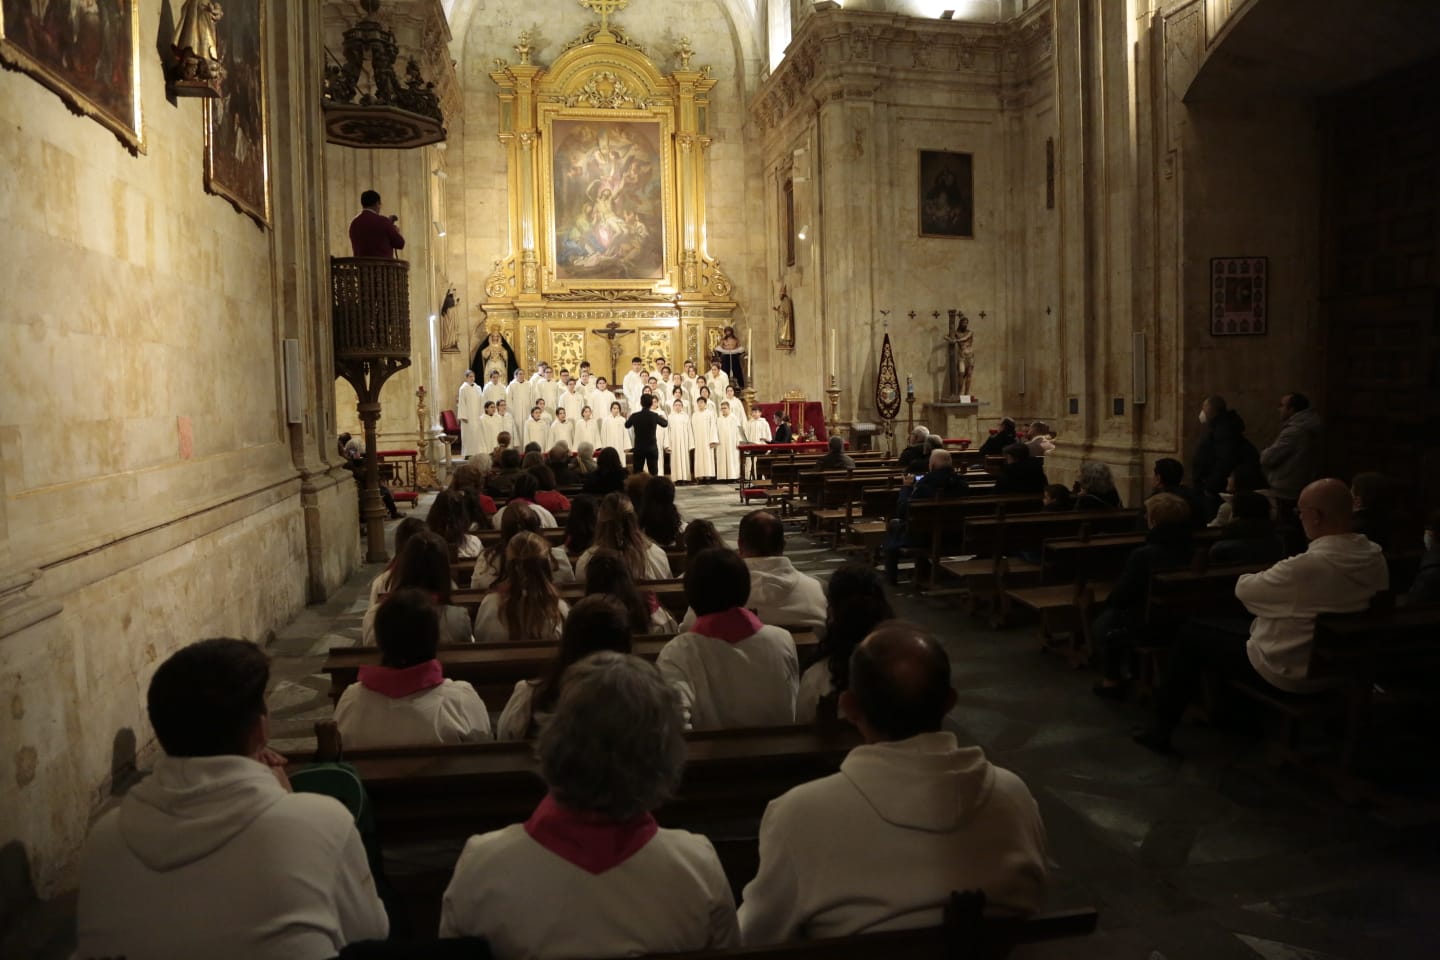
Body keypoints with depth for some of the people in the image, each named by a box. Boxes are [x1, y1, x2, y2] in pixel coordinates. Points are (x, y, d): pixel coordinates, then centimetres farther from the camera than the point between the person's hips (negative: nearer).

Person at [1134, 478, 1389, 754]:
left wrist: (1249, 578, 6)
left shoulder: (1307, 566, -33)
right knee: (1237, 626, 28)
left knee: (1192, 634, 9)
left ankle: (1160, 728, 18)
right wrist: (1278, 578, 12)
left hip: (1289, 672, -8)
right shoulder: (1377, 557, -8)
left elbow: (1244, 589, -16)